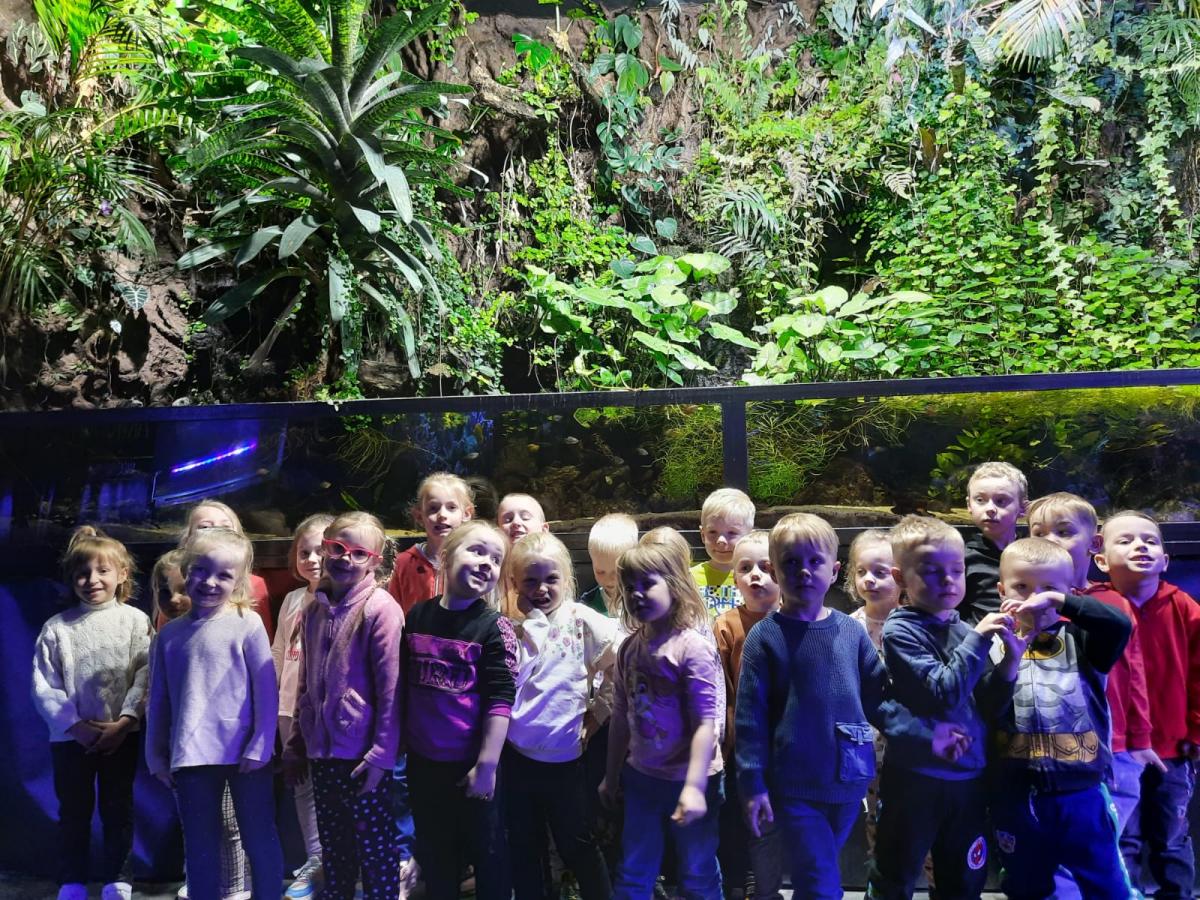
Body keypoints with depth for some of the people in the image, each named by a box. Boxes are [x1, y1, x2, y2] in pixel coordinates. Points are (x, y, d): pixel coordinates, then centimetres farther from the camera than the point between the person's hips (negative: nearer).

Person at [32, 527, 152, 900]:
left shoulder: (135, 620, -3)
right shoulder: (56, 628, 0)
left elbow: (145, 676, -8)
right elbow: (45, 687, -3)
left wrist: (124, 722, -16)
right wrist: (77, 725, -12)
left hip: (120, 737, -1)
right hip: (70, 738, 1)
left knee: (118, 812, 9)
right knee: (73, 813, 11)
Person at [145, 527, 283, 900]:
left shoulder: (247, 624, -6)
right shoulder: (169, 634, 5)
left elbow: (267, 689, -7)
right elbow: (158, 699, 10)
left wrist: (260, 746, -11)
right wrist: (156, 755, 10)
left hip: (244, 753, -3)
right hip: (191, 757, 3)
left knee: (259, 840, 9)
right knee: (200, 848, 14)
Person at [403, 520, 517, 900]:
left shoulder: (494, 627, -12)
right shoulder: (417, 616, 0)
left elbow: (500, 700, -14)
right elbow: (402, 686, 9)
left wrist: (487, 764, -16)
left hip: (471, 762, -4)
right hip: (423, 760, 4)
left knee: (486, 852, 12)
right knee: (434, 854, 20)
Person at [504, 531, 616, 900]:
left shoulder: (582, 620, -8)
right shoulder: (514, 627, 1)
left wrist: (596, 714, -8)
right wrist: (531, 620, -15)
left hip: (565, 758, -3)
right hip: (516, 755, 3)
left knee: (575, 846, 12)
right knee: (522, 847, 17)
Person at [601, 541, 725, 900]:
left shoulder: (693, 647, -17)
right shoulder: (630, 647, 1)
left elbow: (706, 723, -20)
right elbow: (621, 717, 10)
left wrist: (694, 787, -24)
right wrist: (611, 776, 15)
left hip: (686, 781, -5)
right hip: (641, 777, 6)